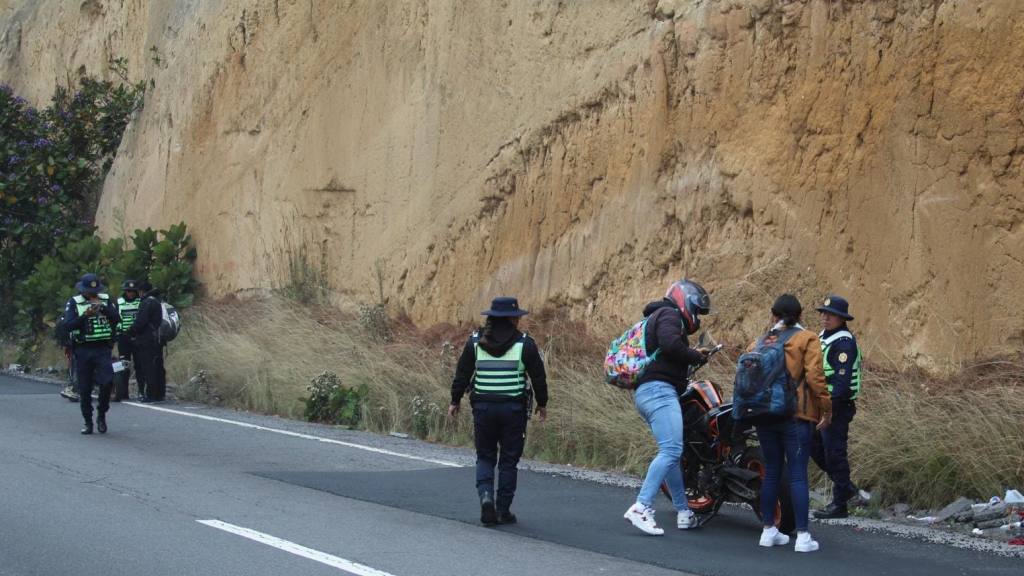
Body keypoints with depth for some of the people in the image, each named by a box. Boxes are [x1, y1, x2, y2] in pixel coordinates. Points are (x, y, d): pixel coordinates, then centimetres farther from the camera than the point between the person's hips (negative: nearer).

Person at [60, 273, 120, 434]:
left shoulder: (106, 300, 8)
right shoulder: (74, 303, 1)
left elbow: (117, 319, -2)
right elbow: (68, 325, -9)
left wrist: (103, 307, -16)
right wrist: (85, 315, -22)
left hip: (102, 349, 0)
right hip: (83, 350, 0)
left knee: (107, 382, -16)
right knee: (84, 389, 3)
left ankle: (101, 415, 5)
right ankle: (88, 422, 13)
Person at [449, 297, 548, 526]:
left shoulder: (475, 341, 2)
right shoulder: (525, 344, -3)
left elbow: (462, 374, 4)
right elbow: (538, 377, 1)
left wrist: (455, 401, 15)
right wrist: (542, 404, 13)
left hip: (483, 407, 2)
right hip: (514, 409, -2)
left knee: (485, 457, 13)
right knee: (509, 460, 7)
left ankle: (486, 496, -10)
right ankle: (503, 510, 9)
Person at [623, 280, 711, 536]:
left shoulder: (657, 317, 29)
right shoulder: (669, 314, -2)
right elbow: (670, 344, -21)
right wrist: (696, 356, -8)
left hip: (645, 393, 11)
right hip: (659, 389, -11)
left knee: (670, 453, 13)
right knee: (671, 450, -19)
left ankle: (684, 512, 16)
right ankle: (641, 507, -29)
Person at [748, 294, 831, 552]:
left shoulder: (757, 344, 10)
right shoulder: (806, 339, -3)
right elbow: (814, 376, -12)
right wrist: (826, 408, -5)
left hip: (764, 416, 4)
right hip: (796, 415, -4)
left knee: (771, 472, 14)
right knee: (798, 475, -4)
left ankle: (769, 531, 17)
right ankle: (802, 536, -5)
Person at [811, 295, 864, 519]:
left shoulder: (844, 343, -16)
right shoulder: (823, 337, 15)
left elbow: (843, 380, -23)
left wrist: (829, 405, -27)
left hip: (837, 406, -10)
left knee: (834, 453, -5)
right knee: (814, 447, 15)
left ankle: (839, 504, 2)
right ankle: (845, 486, 26)